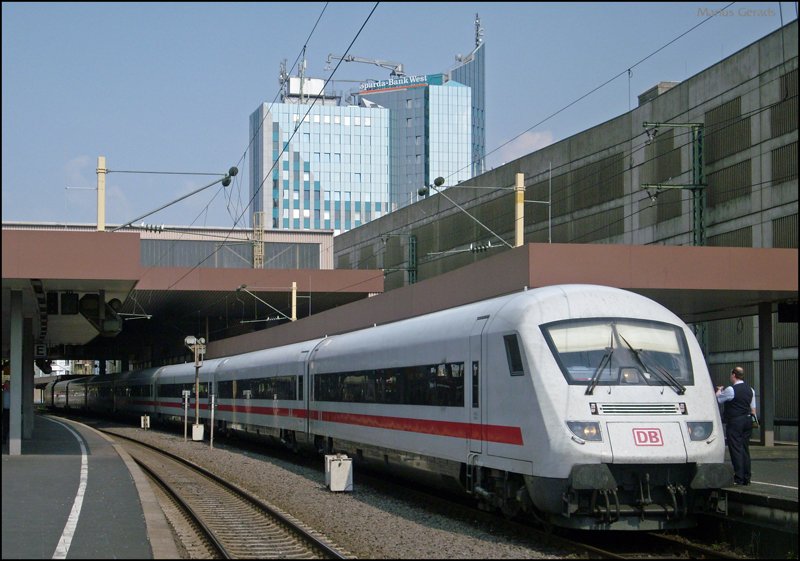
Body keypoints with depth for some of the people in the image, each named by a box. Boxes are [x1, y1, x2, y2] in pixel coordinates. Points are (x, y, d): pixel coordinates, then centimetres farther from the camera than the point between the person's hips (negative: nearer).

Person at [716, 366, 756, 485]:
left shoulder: (731, 390, -13)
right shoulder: (750, 390, 11)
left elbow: (717, 399, -1)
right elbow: (753, 409, 14)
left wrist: (719, 390, 18)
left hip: (734, 422, -7)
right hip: (747, 421, 7)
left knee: (736, 449, -5)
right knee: (745, 449, 12)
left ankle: (738, 479, -7)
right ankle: (746, 479, 15)